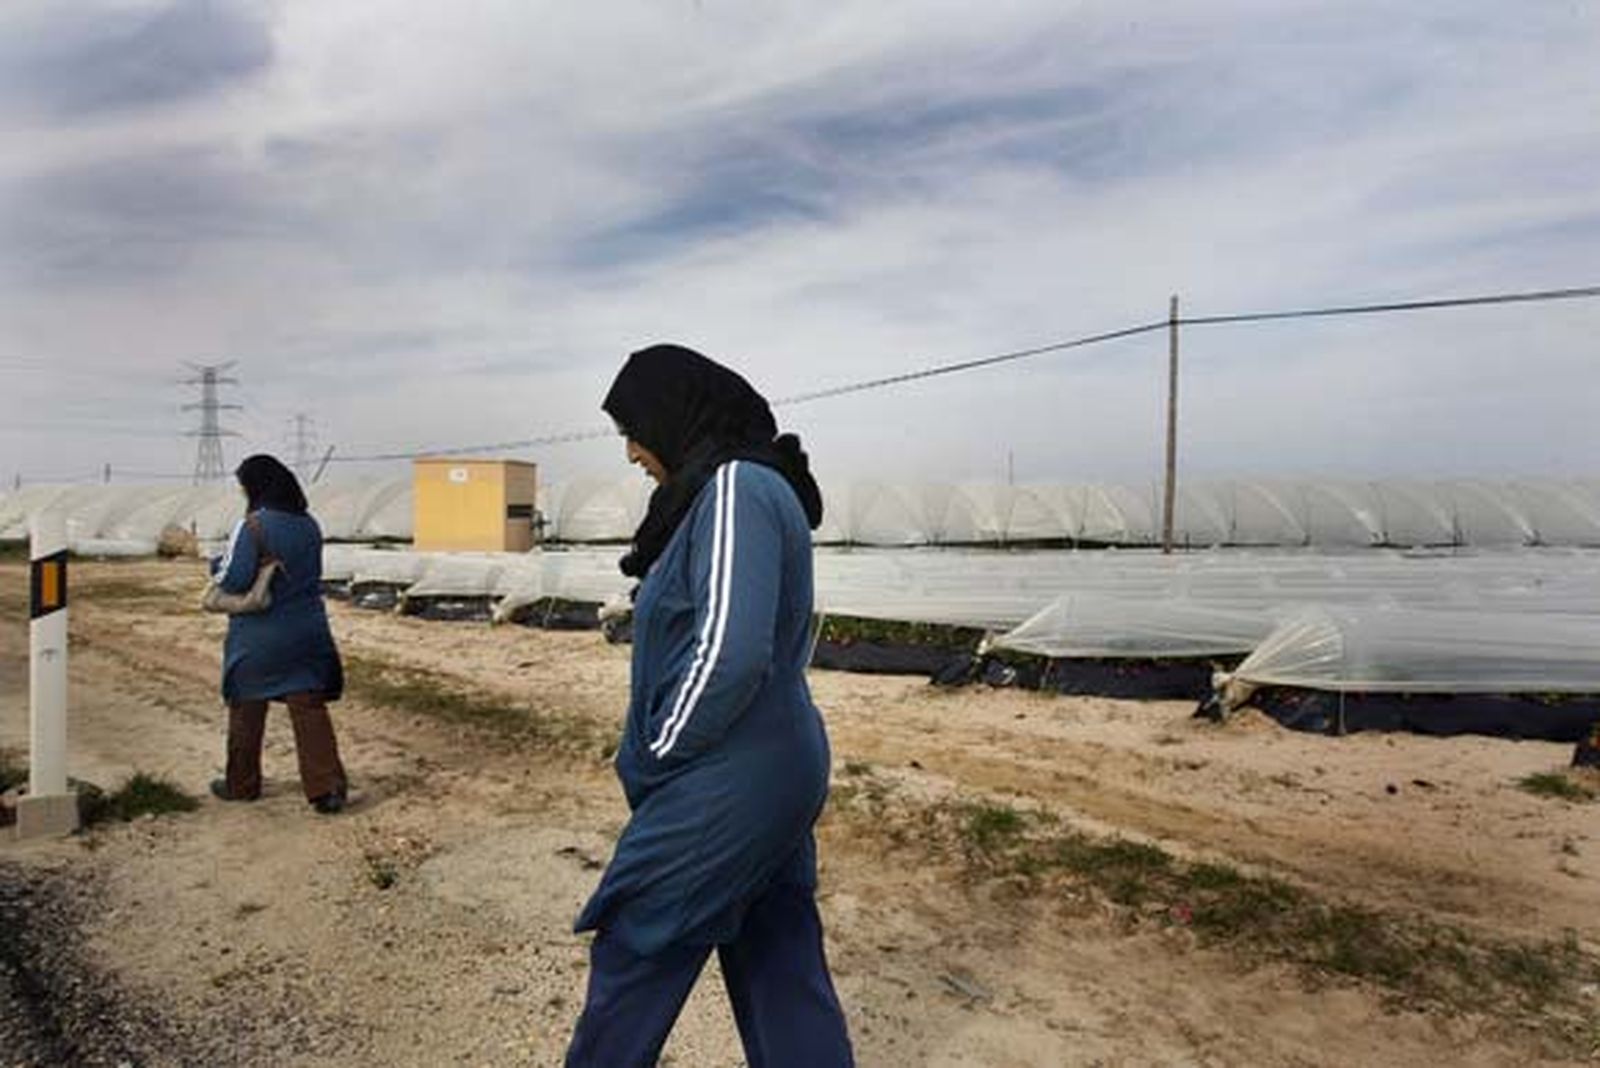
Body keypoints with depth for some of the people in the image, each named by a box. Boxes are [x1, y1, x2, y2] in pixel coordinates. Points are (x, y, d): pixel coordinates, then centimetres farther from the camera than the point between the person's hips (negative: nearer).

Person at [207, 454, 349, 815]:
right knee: (310, 709, 3)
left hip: (258, 638, -4)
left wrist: (217, 564, 3)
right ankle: (327, 788, -2)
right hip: (307, 632, 4)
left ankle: (241, 784, 29)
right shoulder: (309, 526, 4)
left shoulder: (253, 526, -16)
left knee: (247, 712, 14)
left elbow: (234, 580, -18)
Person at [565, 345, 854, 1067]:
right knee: (781, 968, 18)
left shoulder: (735, 490, -19)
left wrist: (653, 761, -12)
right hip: (778, 774, 9)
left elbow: (727, 653, -28)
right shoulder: (760, 486, 10)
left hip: (724, 791, -9)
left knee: (633, 955, 10)